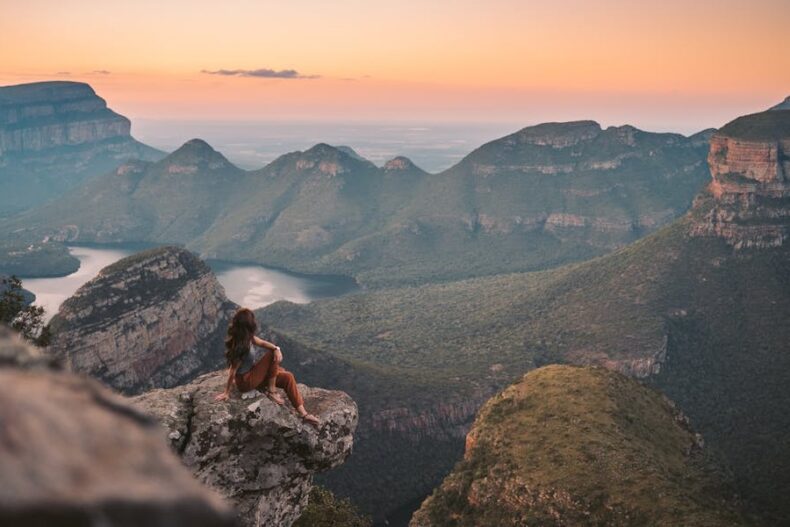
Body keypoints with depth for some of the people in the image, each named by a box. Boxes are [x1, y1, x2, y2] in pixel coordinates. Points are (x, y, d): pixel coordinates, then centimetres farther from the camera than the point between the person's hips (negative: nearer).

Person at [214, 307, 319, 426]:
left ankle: (302, 413, -2)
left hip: (251, 373, 9)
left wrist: (276, 348, -24)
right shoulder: (241, 345, -31)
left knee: (288, 377, 3)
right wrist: (227, 393, -16)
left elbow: (261, 342, -2)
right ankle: (271, 391, -5)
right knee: (271, 355, -19)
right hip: (245, 381, -9)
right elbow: (233, 370, -24)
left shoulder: (247, 336, -5)